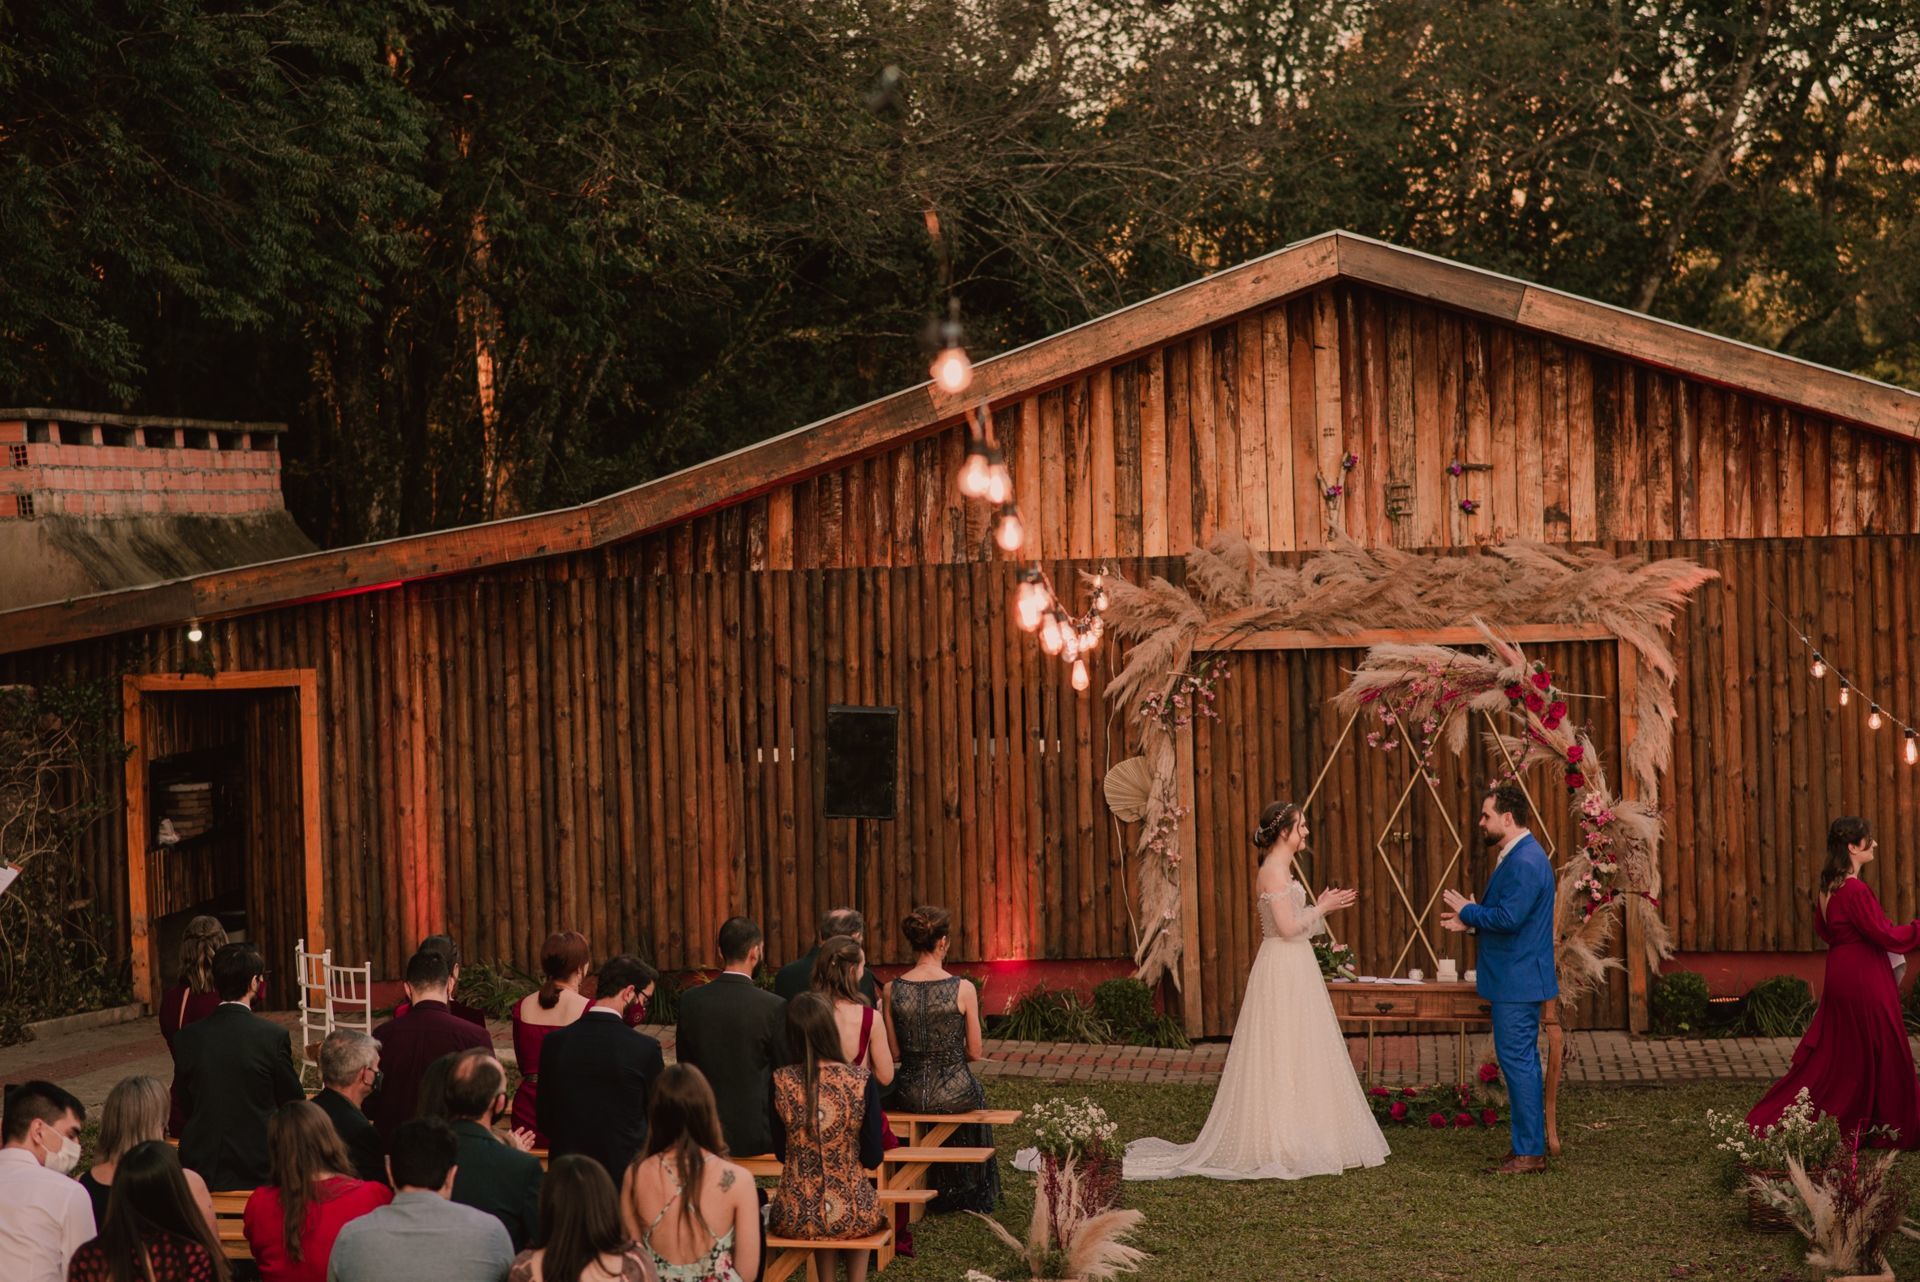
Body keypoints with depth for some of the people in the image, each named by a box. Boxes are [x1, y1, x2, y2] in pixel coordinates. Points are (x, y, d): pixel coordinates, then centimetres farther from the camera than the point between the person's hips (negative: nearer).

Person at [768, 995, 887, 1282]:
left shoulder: (780, 1083, -8)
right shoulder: (861, 1080, -11)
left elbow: (781, 1153, 4)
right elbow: (873, 1157, -5)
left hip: (794, 1216, 1)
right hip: (850, 1213, -1)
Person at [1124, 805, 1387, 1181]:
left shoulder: (1278, 869, 15)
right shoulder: (1275, 871, -15)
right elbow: (1288, 928, -21)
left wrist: (1320, 908, 14)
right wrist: (1320, 909, -8)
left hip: (1292, 969, 10)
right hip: (1284, 971, -10)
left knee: (1289, 1059, 12)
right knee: (1284, 1057, -6)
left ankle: (1285, 1141, 17)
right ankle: (1283, 1142, -2)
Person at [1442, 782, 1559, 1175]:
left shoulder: (1525, 862, -19)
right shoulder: (1517, 856, 15)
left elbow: (1509, 918, -26)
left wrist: (1468, 911, -11)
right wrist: (1470, 922, 11)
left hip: (1518, 980, -11)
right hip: (1514, 979, 11)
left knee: (1517, 1060, -8)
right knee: (1521, 1061, 14)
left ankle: (1530, 1153, -4)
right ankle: (1528, 1146, 20)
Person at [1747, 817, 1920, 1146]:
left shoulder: (1829, 886, 6)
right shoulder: (1856, 891, -22)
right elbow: (1886, 936, -21)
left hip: (1840, 975, 9)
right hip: (1863, 982, -9)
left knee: (1829, 1054, 15)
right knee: (1881, 1054, 4)